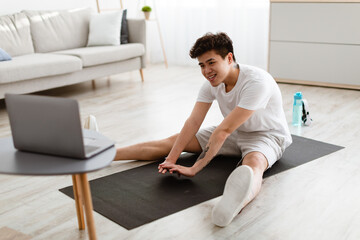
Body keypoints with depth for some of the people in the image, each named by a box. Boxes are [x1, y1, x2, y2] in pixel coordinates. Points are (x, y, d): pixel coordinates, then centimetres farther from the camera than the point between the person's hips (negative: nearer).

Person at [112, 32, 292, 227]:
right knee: (172, 141, -4)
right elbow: (193, 122, -16)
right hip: (235, 133, 7)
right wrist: (171, 160, -25)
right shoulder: (212, 82, -10)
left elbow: (224, 130, -35)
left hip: (268, 136, -6)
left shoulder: (256, 82, -31)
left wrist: (194, 169, -34)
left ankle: (234, 203, -78)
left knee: (253, 163, -43)